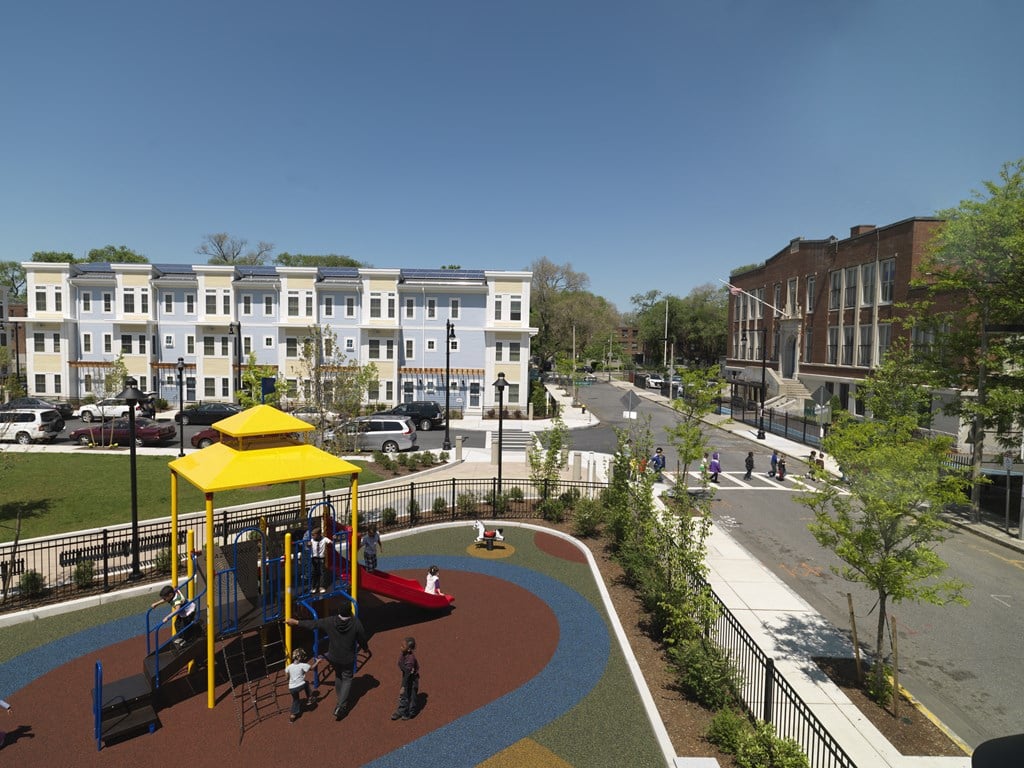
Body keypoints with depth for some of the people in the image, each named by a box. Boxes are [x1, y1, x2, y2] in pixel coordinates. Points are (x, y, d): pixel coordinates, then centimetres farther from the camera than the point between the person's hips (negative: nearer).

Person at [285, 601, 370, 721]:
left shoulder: (330, 622, -20)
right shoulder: (356, 623, -23)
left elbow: (312, 624, -10)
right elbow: (362, 639, -10)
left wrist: (295, 622, 3)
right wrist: (366, 649, 11)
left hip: (334, 657, 3)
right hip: (348, 659, -3)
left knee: (338, 676, 28)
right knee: (347, 679, 16)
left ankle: (340, 699, 44)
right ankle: (341, 706, 7)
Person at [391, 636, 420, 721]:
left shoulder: (410, 659, -36)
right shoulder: (403, 654, -15)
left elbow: (407, 674, -30)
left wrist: (403, 687, -24)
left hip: (412, 678, -7)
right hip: (406, 676, 7)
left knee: (411, 696, 16)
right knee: (403, 695, 21)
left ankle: (411, 713, 38)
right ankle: (401, 711, 41)